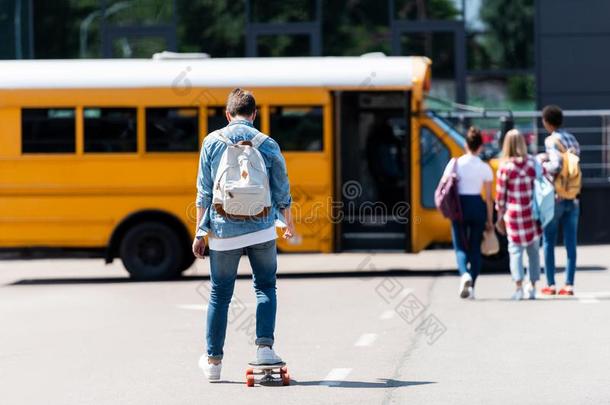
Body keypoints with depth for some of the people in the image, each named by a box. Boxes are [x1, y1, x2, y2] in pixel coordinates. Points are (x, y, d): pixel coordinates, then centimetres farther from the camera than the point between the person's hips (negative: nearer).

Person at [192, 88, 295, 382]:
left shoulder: (212, 142, 0)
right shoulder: (267, 145, 0)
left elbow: (204, 192, -1)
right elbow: (281, 192, 6)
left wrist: (200, 233, 5)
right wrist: (288, 224, 24)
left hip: (224, 230, 0)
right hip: (261, 228, 0)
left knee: (220, 295, 10)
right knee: (265, 288, 14)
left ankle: (213, 360, 15)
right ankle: (264, 346, -2)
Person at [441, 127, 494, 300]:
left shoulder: (455, 164, -2)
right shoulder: (484, 168, -2)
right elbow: (489, 197, -1)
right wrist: (490, 220, 6)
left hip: (459, 206, 0)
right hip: (477, 206, 0)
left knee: (460, 247, 5)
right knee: (475, 247, 10)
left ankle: (464, 274, -24)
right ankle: (471, 286, 7)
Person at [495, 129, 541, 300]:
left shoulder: (505, 167, -7)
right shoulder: (533, 163, -2)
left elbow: (500, 194, -3)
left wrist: (500, 216, 6)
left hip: (513, 213, -2)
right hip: (532, 212, 2)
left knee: (516, 249, 3)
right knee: (533, 250, 11)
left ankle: (518, 287, -6)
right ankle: (532, 287, 11)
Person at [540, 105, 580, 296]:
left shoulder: (551, 140, -9)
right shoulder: (573, 140, 12)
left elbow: (556, 165, -22)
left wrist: (542, 167, -4)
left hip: (555, 198, -5)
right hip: (573, 199, 5)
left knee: (548, 242, 5)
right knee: (570, 243, 4)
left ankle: (550, 284, 4)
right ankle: (569, 285, 1)